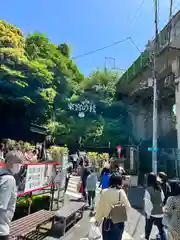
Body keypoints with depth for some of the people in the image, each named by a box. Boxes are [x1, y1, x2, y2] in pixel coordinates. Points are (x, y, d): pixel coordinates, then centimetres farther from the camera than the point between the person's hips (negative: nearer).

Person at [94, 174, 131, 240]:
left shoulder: (104, 192, -14)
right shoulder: (121, 192, -15)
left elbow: (100, 206, -6)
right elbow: (127, 207, -9)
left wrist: (97, 219, 8)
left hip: (107, 221, 0)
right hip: (119, 222, 0)